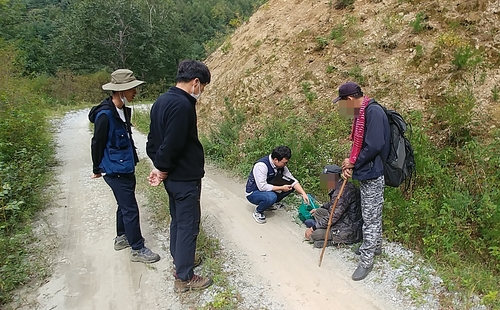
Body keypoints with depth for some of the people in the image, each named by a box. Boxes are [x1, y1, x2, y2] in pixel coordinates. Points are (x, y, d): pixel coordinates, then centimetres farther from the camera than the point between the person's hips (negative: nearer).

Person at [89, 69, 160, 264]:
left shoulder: (123, 110, 5)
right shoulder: (105, 114, -22)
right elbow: (97, 143, -13)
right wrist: (97, 169, -3)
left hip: (126, 168, 9)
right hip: (115, 171, -9)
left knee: (125, 205, 21)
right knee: (130, 209, -2)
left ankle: (122, 238, 39)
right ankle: (138, 250, 10)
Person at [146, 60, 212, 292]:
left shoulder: (162, 101, 8)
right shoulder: (182, 105, -24)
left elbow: (153, 139, 12)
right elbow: (172, 144, -27)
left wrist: (159, 166, 7)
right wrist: (163, 169, -10)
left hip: (172, 176, 10)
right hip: (185, 177, -10)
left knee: (177, 220, 23)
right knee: (188, 225, 3)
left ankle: (179, 259, 41)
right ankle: (184, 278, 16)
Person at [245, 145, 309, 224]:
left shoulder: (281, 165, -8)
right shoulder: (261, 165, -30)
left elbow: (292, 180, -3)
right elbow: (262, 187, -32)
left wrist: (303, 194, -15)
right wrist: (281, 188, -24)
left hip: (268, 191, 8)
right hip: (253, 193, -7)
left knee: (291, 186, -4)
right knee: (271, 197, -37)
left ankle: (268, 203, 7)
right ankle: (258, 212, -7)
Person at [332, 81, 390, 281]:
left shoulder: (373, 112, -20)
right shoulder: (361, 113, 10)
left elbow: (374, 146, -26)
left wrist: (353, 163, -13)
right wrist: (350, 164, -1)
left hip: (372, 175, -10)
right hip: (367, 173, 10)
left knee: (370, 217, 0)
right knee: (373, 214, 23)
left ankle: (366, 260, 11)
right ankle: (376, 245, 40)